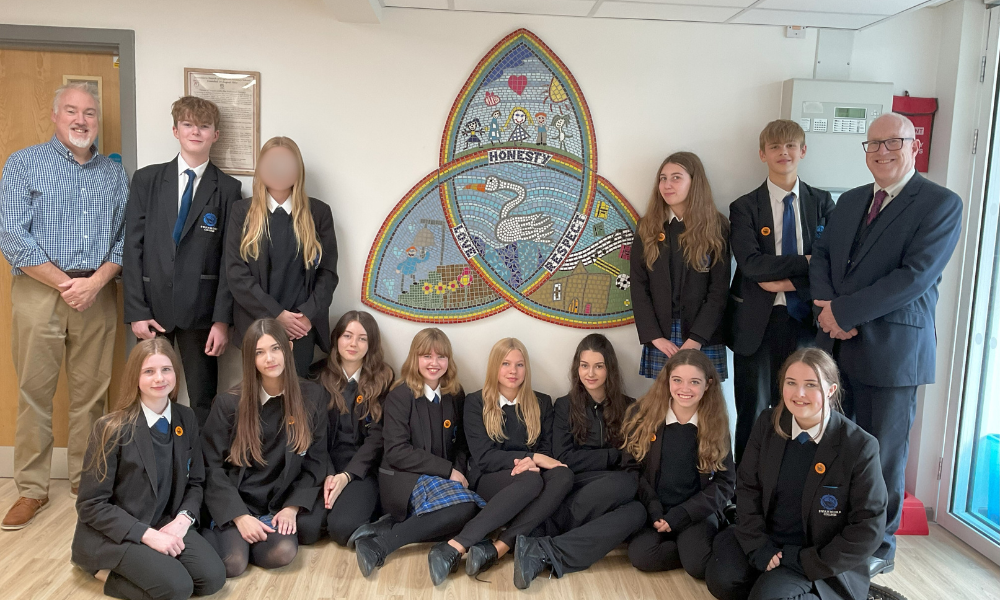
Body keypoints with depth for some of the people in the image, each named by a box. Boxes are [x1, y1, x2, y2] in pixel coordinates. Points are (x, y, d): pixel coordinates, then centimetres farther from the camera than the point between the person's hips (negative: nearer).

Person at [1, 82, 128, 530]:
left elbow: (125, 237, 7)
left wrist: (96, 282, -9)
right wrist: (65, 284, -11)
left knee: (91, 392, 6)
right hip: (39, 290, -2)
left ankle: (86, 481, 18)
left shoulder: (115, 175, 12)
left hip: (98, 293, 2)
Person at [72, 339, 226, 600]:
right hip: (113, 531, -5)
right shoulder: (113, 429, -15)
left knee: (213, 577, -15)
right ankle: (105, 568, 1)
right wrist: (148, 535, -21)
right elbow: (91, 505, -13)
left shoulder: (186, 419, 0)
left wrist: (183, 519, -12)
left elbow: (195, 482, 9)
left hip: (165, 523, 6)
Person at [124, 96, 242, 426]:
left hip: (200, 310, -1)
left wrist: (223, 319, -7)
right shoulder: (146, 179, 7)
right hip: (152, 306, 2)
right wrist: (136, 311, -5)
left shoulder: (228, 189, 2)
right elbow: (132, 248, 3)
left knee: (203, 400, 4)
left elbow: (230, 259, -1)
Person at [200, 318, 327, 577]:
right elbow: (212, 467, -5)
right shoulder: (228, 404, -8)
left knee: (281, 553, -25)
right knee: (233, 563, -25)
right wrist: (240, 516, -15)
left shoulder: (311, 396, -3)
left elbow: (315, 462, 2)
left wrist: (292, 507, -9)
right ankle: (210, 534, 5)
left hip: (279, 503, 2)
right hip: (234, 504, -2)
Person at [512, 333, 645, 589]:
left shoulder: (628, 407, 10)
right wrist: (616, 456, -8)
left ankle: (544, 551, -37)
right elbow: (564, 460, -5)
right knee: (624, 483, -34)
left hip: (612, 498, 3)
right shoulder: (565, 405, 6)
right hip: (574, 492, -2)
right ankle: (544, 550, -34)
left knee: (637, 512, -34)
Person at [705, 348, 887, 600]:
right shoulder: (768, 424, -4)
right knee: (722, 579, -19)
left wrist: (808, 563, -17)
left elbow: (868, 527, -13)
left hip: (822, 559, -4)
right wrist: (759, 549, -13)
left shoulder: (859, 446, -16)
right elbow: (747, 488, -1)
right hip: (767, 540, 4)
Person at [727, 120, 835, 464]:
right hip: (757, 323, -1)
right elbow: (751, 264, -13)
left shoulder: (822, 203, 7)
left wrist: (789, 283, -14)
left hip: (804, 320, 1)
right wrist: (806, 261, -14)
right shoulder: (744, 207, 1)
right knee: (753, 413, 8)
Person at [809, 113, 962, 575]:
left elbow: (914, 276, -17)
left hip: (893, 350, -5)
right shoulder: (849, 201, 14)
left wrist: (842, 311, -17)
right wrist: (825, 304, -10)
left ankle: (879, 548, 23)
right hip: (837, 345, 6)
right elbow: (821, 254, 10)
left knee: (882, 454, 6)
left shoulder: (941, 204, -7)